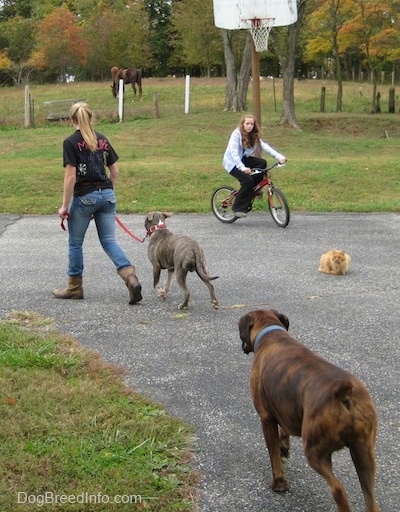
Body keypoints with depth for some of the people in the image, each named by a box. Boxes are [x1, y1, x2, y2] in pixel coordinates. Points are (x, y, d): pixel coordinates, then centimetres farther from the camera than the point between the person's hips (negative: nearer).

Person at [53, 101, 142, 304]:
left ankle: (75, 287, 20)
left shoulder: (71, 142, -8)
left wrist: (65, 206, -7)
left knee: (75, 243, 11)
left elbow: (70, 177, -12)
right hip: (107, 195, 5)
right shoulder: (102, 140, 9)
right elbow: (115, 171, 11)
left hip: (84, 196, -5)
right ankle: (130, 276, -13)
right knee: (109, 241, 7)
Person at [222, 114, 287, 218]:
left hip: (243, 159, 7)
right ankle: (238, 208, -14)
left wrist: (279, 156, -27)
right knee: (247, 180, -25)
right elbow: (234, 153, -30)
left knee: (262, 163, -17)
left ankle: (254, 189, -1)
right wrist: (243, 168, -43)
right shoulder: (236, 134, -21)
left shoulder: (254, 136, -1)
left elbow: (264, 146, -12)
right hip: (232, 162, -7)